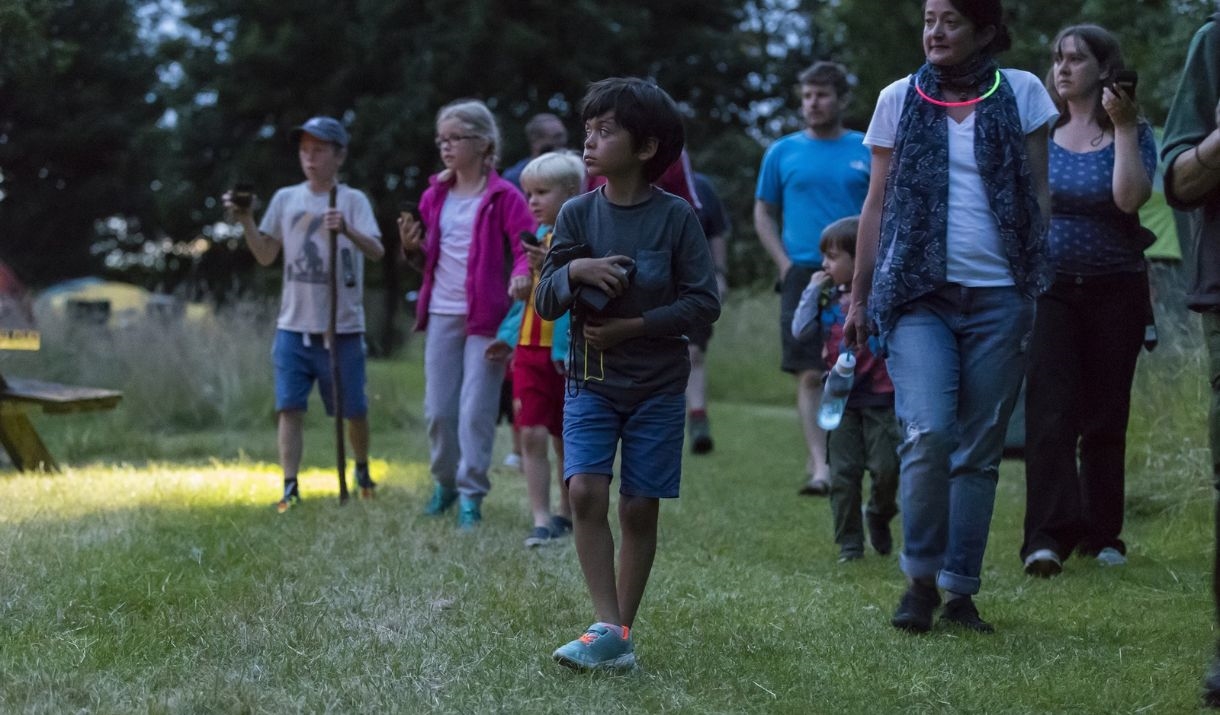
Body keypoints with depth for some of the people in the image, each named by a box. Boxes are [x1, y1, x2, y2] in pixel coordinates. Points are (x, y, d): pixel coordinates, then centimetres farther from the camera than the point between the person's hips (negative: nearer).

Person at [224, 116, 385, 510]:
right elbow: (266, 256, 10)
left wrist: (347, 230, -36)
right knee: (289, 407, -6)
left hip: (343, 328, -2)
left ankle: (362, 470, 34)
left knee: (353, 409, 9)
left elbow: (376, 251, -18)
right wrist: (245, 221, -4)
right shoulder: (286, 199, 8)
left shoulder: (352, 200, -4)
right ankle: (290, 488, -6)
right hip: (294, 326, 3)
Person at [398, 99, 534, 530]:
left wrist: (521, 274, -29)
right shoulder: (435, 196, 11)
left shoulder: (503, 197, -5)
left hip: (486, 316, -5)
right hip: (441, 314, 5)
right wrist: (413, 246, -2)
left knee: (476, 410, -6)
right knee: (438, 409, 9)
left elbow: (527, 245, -9)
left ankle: (471, 496, 0)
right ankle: (445, 482, 27)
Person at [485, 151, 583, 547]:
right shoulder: (537, 238, 12)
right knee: (532, 434, -5)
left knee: (567, 439, 9)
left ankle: (568, 514, 24)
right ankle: (541, 520, -6)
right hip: (530, 350, 5)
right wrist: (508, 336, 20)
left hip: (569, 353, -5)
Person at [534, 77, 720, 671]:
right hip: (590, 380, 1)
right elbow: (545, 302, 1)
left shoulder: (675, 217, -7)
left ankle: (622, 630, 13)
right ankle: (608, 629, -14)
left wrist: (633, 326, -16)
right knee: (584, 491, -15)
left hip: (656, 383, -1)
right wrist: (574, 271, -20)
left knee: (639, 508, 2)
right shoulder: (577, 214, 0)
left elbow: (703, 303, -8)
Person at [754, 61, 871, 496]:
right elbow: (764, 214, 13)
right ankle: (819, 465, -13)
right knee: (810, 374, -10)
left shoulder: (867, 152, 8)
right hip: (803, 275, -1)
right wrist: (785, 264, -1)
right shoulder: (783, 153, 9)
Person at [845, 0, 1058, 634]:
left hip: (998, 297, 1)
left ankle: (960, 591, 12)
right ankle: (919, 578, -2)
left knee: (979, 451, 3)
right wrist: (859, 297, 10)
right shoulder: (899, 100, 7)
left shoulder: (1021, 93, 6)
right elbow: (877, 203, 11)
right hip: (918, 294, -1)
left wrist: (1036, 281, 2)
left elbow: (1038, 195, 9)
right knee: (928, 432, -18)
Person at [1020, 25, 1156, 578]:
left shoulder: (1132, 132, 1)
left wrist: (1123, 128, -18)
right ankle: (1047, 537, -19)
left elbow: (1130, 197, -17)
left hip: (1115, 289, 0)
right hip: (1049, 287, 0)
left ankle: (1102, 533, 17)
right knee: (1050, 413, -12)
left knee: (1106, 418, 6)